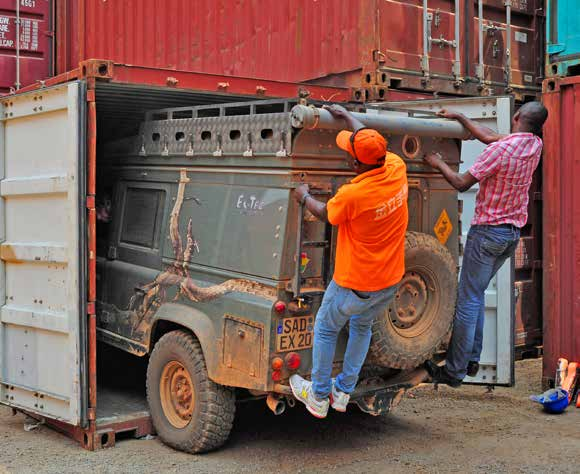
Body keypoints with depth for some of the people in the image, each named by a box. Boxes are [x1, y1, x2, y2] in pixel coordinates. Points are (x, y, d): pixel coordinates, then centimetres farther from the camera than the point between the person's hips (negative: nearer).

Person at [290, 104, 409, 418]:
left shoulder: (352, 194, -29)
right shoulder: (397, 169, -12)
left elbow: (325, 214, -5)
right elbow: (374, 145, 10)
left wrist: (304, 197, 14)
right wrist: (345, 115, 19)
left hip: (354, 285, -6)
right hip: (390, 281, 6)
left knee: (325, 330, 18)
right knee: (362, 327, 28)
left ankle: (319, 397, 30)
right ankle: (343, 391, 37)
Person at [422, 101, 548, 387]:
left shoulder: (500, 149, -20)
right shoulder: (536, 146, 3)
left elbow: (462, 184, -14)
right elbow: (490, 136, 16)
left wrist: (439, 163, 3)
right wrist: (459, 117, 22)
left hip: (488, 231, -7)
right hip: (513, 233, 8)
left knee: (468, 300, -2)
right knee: (477, 294, 18)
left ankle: (454, 371, 3)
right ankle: (472, 360, 22)